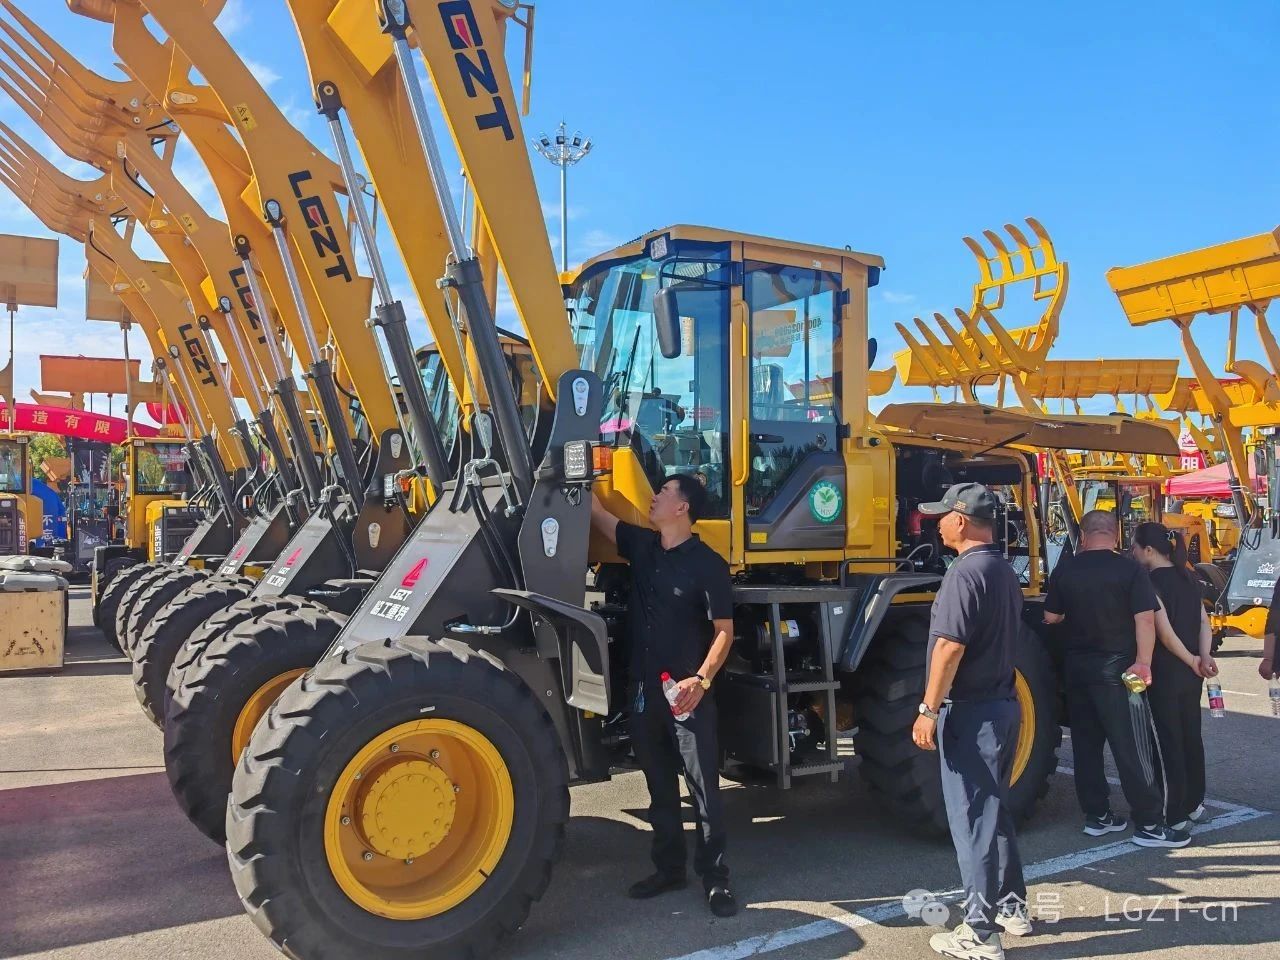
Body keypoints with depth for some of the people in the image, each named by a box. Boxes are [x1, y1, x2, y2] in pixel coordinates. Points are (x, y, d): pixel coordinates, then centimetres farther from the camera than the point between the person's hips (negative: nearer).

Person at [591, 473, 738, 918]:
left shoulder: (708, 563, -11)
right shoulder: (642, 546, 6)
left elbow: (724, 631, -11)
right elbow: (597, 512, 11)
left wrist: (702, 679, -22)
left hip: (687, 693, -6)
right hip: (645, 688, 6)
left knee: (703, 787, 2)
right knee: (659, 785, 15)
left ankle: (715, 877, 12)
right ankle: (669, 867, 28)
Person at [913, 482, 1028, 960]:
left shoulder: (965, 572, -19)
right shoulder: (1005, 572, 11)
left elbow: (950, 647, -24)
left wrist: (929, 710, -19)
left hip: (970, 711, -9)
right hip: (1003, 704, 9)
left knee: (972, 818, -2)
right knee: (995, 810, 20)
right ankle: (1012, 907, 31)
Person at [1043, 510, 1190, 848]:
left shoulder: (1065, 569, 1)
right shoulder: (1130, 569, -9)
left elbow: (1051, 618, 7)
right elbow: (1145, 619, -16)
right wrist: (1143, 662, -11)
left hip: (1077, 666, 4)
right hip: (1116, 668, -4)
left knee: (1086, 743, 13)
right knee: (1132, 746, 2)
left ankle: (1097, 816, 20)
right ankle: (1149, 824, 6)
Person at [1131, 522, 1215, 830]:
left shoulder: (1151, 582, -16)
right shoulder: (1187, 577, 8)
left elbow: (1165, 632, -22)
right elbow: (1204, 622, 4)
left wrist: (1192, 661, -10)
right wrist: (1204, 657, -6)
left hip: (1165, 674, -8)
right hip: (1190, 674, 8)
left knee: (1169, 743, -1)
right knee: (1191, 737, 18)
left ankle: (1174, 816, 4)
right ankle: (1194, 804, 30)